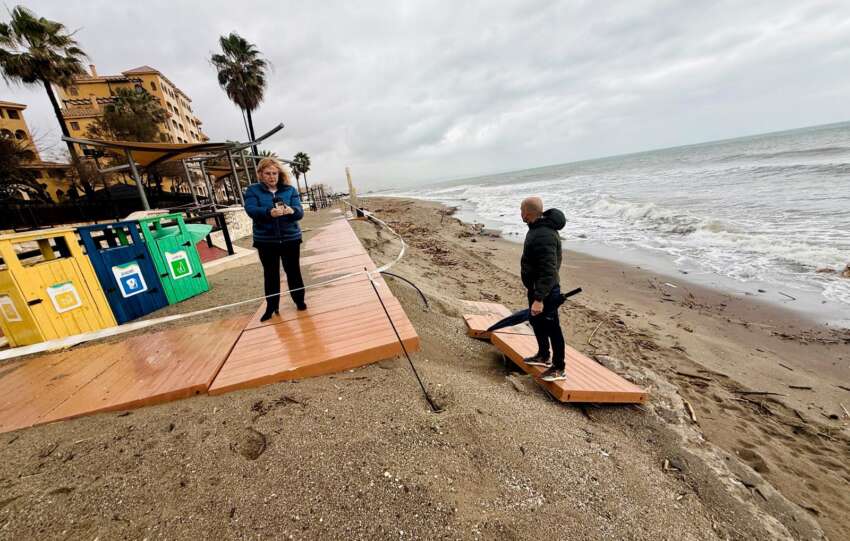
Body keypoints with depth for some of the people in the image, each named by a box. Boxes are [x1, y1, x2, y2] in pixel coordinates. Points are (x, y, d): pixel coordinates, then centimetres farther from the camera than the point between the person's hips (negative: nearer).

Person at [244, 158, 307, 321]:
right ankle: (271, 306, 19)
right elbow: (250, 209, -16)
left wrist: (291, 210, -29)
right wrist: (269, 212, -35)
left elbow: (300, 212, -5)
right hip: (265, 240, 0)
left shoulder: (290, 190, 4)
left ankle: (299, 300, 25)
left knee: (293, 271, 9)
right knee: (270, 274, 8)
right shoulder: (253, 190, 1)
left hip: (290, 238, 0)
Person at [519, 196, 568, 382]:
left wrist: (539, 298, -34)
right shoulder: (537, 228, 6)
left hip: (546, 292, -10)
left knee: (551, 328, 3)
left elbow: (548, 271, -32)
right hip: (536, 288, 11)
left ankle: (559, 369, 19)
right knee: (536, 322, 22)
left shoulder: (543, 235, -28)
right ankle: (543, 356, 41)